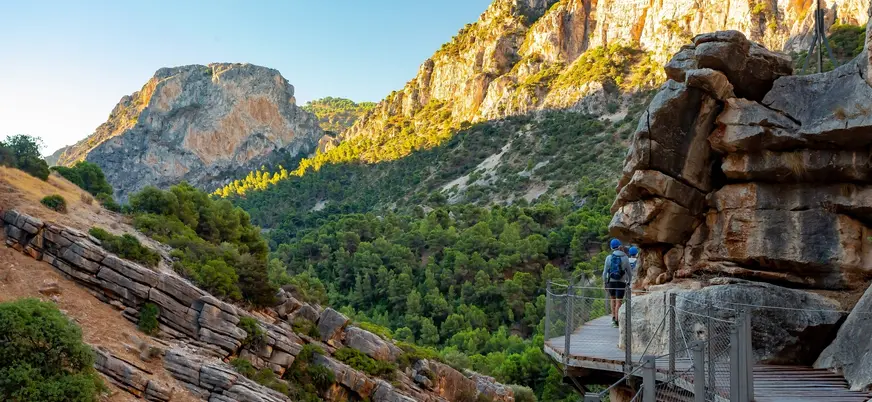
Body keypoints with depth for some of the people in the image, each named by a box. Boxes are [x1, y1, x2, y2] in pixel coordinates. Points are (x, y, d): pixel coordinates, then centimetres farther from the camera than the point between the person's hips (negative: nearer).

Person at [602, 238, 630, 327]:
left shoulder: (609, 257, -3)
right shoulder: (625, 258, -3)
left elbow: (605, 271, -2)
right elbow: (629, 272, 2)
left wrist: (604, 283, 6)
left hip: (611, 281, 1)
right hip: (621, 282, -1)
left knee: (612, 298, 22)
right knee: (618, 302, 3)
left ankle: (613, 317, 15)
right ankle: (616, 321, 0)